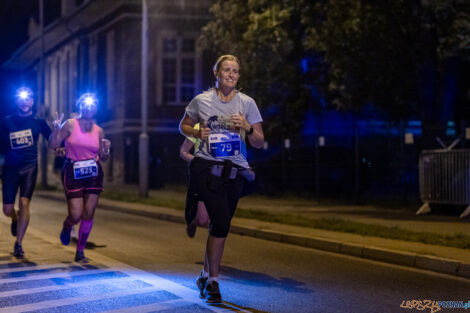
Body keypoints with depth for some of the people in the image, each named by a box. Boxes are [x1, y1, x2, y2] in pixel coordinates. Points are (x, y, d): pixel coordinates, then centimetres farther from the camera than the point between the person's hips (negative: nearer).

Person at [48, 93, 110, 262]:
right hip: (73, 173, -3)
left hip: (94, 173, 3)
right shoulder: (71, 124, -2)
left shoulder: (99, 131, 7)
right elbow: (53, 145, -3)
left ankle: (80, 252, 13)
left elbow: (103, 158, 14)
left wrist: (106, 150, -8)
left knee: (88, 214, 0)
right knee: (76, 215, -9)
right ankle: (66, 227, 29)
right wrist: (56, 130, -20)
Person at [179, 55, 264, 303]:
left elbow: (259, 143, 6)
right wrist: (198, 133, -5)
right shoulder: (201, 101, 3)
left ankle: (206, 276, 29)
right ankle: (213, 281, -5)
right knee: (221, 222, -17)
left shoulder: (247, 103, 5)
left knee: (220, 226, 10)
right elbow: (183, 126, 17)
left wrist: (247, 127, -15)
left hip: (234, 171, 3)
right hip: (207, 168, -3)